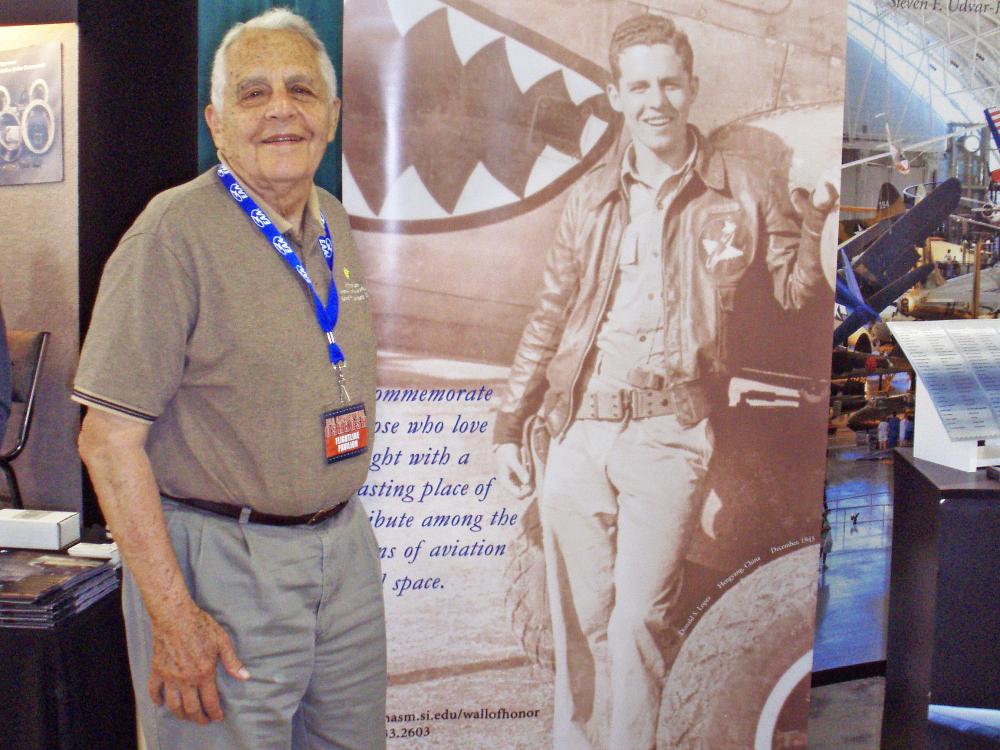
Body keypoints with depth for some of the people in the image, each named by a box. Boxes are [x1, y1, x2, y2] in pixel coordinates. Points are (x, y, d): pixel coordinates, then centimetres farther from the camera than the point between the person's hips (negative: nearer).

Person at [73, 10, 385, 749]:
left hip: (345, 548, 7)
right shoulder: (176, 231, -14)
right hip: (223, 558, -6)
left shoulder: (336, 227, 8)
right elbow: (109, 438, -16)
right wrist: (171, 612, -18)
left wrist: (339, 522, 14)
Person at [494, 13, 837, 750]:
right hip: (578, 431, 3)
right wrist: (511, 426, 13)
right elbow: (550, 316, 15)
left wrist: (818, 220, -13)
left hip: (669, 434, -3)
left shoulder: (745, 189, 3)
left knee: (639, 619, -6)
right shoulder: (591, 196, 11)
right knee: (578, 622, 11)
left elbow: (798, 295, 4)